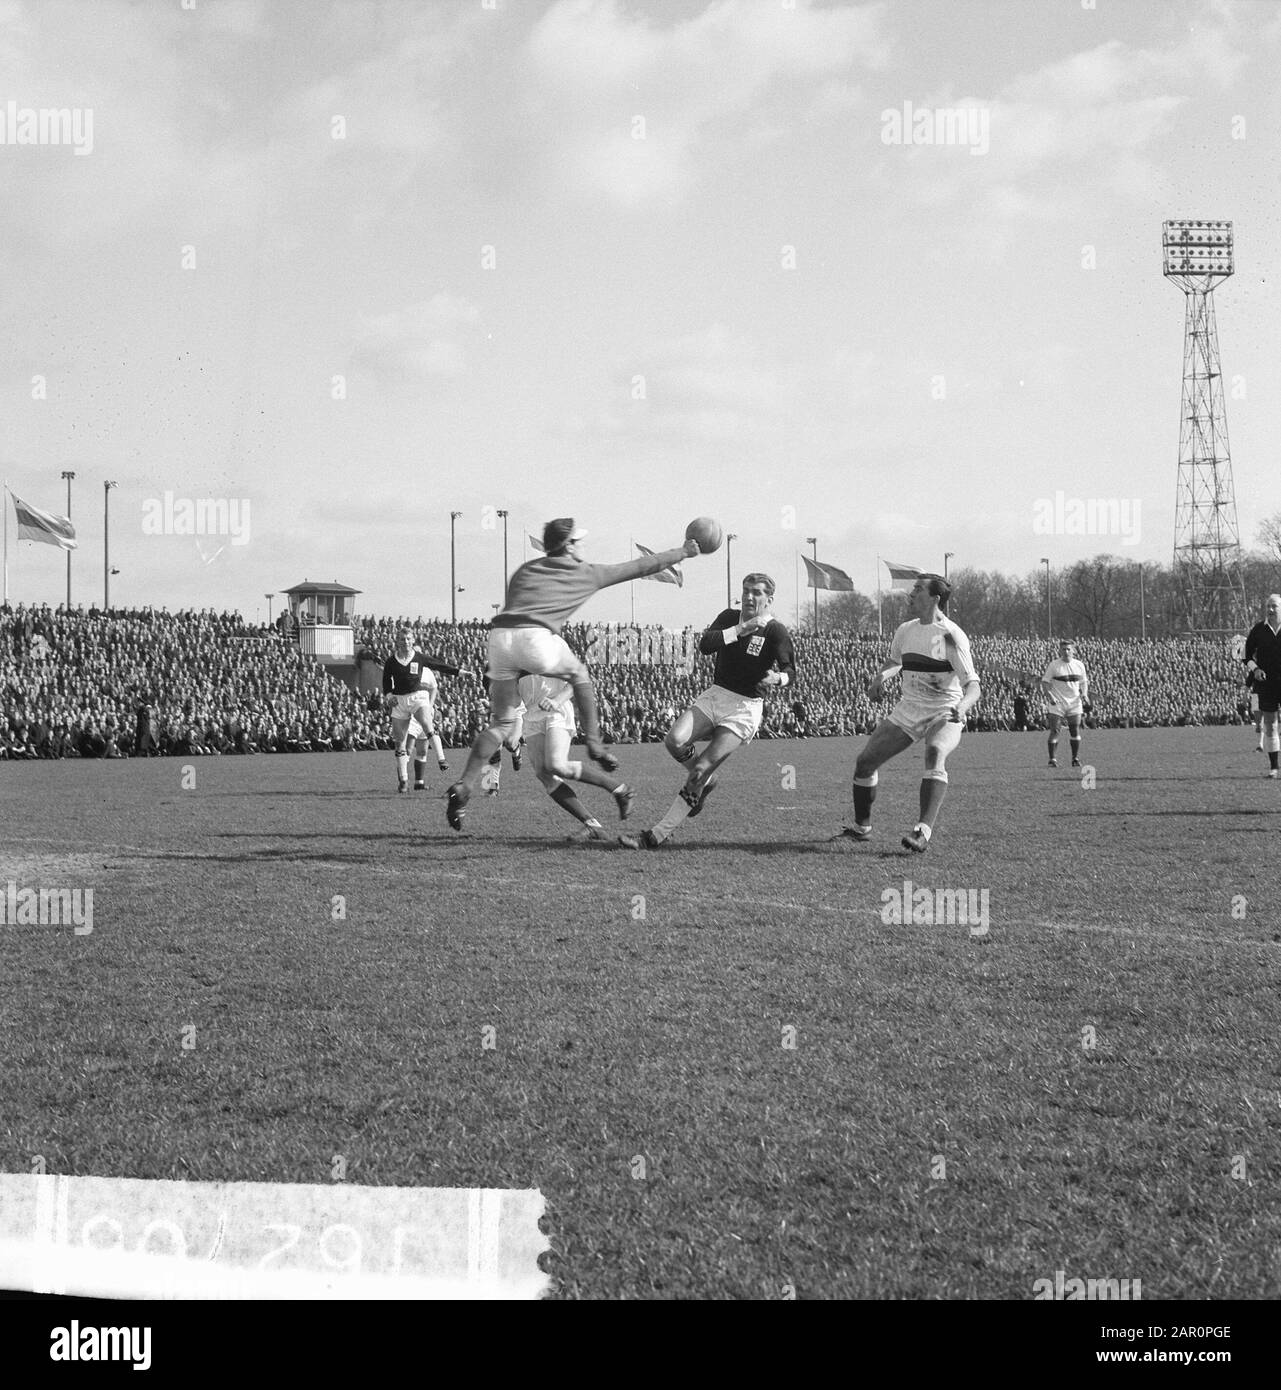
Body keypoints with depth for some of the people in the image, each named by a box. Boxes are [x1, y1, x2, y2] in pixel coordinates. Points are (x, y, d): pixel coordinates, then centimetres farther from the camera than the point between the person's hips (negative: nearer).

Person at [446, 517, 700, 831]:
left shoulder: (526, 570, 28)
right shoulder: (585, 574, 18)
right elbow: (639, 567, 27)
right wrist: (682, 553, 40)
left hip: (498, 636, 4)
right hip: (535, 639, -4)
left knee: (502, 723, 10)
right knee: (579, 675, 26)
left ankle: (465, 786, -6)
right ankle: (594, 746, 23)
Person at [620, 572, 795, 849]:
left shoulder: (776, 631, -6)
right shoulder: (729, 617, 6)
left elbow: (789, 671, -8)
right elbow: (704, 645, -10)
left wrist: (777, 678, -31)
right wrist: (740, 630, -20)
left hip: (745, 707, -5)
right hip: (715, 695, 5)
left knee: (700, 769, -13)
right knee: (674, 741, -20)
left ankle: (657, 835, -12)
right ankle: (705, 781, 14)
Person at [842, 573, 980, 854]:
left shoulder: (951, 635, -15)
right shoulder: (906, 630, 6)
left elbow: (973, 686, -20)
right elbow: (894, 660, 27)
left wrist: (962, 706, -41)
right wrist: (880, 676, 5)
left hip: (944, 714, -7)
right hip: (908, 710, 7)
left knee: (935, 755, -36)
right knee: (865, 762, 4)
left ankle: (923, 832, -47)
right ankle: (861, 827, 25)